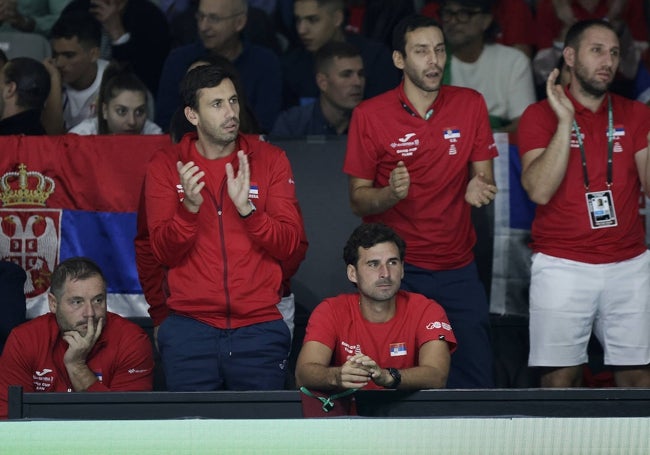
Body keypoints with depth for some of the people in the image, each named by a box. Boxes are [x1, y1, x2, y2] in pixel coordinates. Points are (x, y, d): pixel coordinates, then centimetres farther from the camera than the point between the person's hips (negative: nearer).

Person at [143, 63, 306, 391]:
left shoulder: (269, 160, 5)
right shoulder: (166, 167, 5)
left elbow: (291, 248, -1)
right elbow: (164, 253, -2)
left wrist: (247, 208, -16)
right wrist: (190, 207, -20)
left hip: (259, 327, 0)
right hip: (190, 328, 0)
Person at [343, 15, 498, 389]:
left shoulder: (470, 105, 2)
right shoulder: (369, 115, -4)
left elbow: (484, 177, 6)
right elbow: (358, 200, -1)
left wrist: (480, 189, -18)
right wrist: (391, 193, -23)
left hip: (457, 269, 2)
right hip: (394, 271, -2)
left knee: (476, 381, -2)